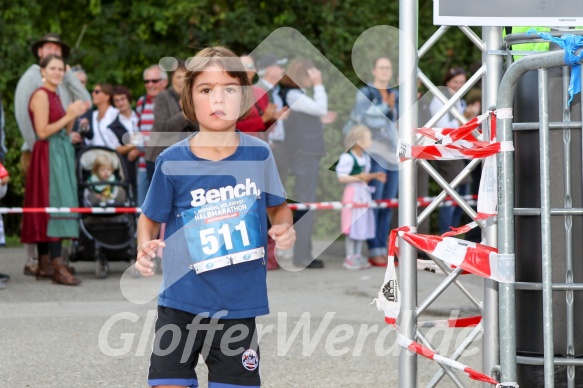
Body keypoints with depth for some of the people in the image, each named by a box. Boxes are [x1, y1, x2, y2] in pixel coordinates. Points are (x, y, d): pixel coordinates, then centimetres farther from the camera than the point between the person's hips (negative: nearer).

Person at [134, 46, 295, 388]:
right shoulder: (172, 162, -7)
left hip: (239, 305, 1)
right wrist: (145, 247, -14)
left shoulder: (259, 154, -3)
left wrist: (284, 227, -9)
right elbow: (151, 218, 6)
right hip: (181, 305, -1)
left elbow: (278, 206, 12)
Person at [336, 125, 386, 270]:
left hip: (364, 193, 9)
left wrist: (374, 176, 4)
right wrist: (358, 177, -26)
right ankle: (349, 257, 2)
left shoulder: (366, 157, 9)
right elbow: (341, 177, -19)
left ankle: (358, 255, 19)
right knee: (352, 226, -5)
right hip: (353, 193, -8)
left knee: (362, 225, 11)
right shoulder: (347, 158, -17)